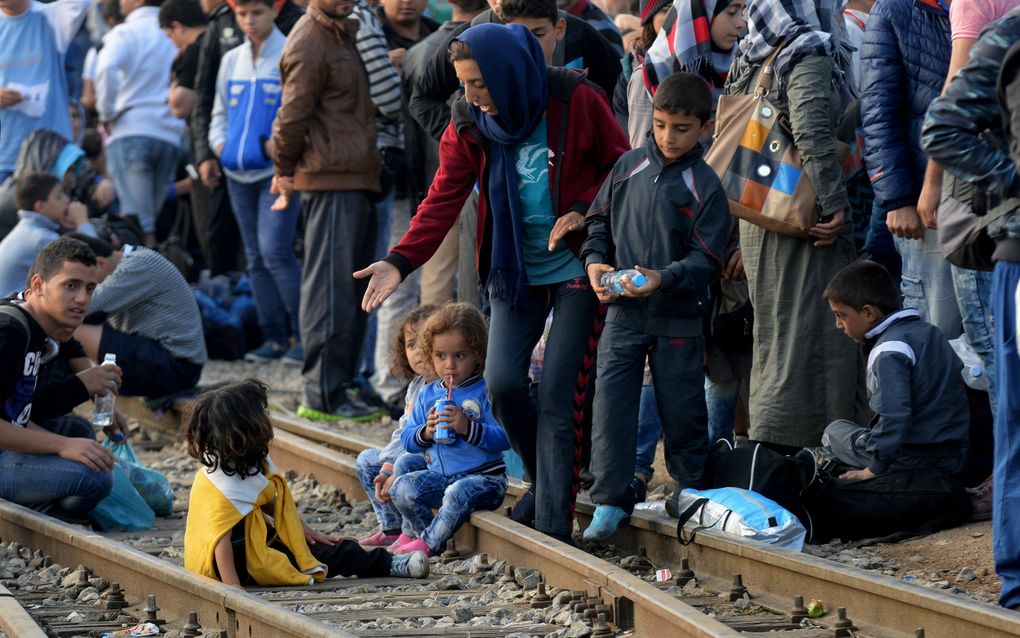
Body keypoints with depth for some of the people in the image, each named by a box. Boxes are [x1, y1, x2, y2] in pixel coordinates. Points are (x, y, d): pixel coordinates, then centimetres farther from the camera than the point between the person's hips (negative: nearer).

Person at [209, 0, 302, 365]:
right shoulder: (231, 61, 16)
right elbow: (220, 112, 23)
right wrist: (219, 141, 4)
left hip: (278, 171, -7)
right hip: (239, 172, 7)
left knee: (275, 252, -16)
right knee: (256, 259, 8)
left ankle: (304, 334, -8)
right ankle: (274, 337, 14)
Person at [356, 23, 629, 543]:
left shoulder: (574, 101, -13)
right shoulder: (468, 124, -3)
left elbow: (621, 164, -2)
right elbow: (443, 200, -8)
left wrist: (583, 210, -20)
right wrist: (400, 261, -21)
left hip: (575, 265, -4)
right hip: (515, 269, 4)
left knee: (559, 395, -8)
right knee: (502, 383, -6)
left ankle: (553, 525, -5)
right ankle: (544, 482, 20)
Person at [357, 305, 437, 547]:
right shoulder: (416, 386, 11)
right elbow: (403, 433, 14)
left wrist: (397, 475, -24)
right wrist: (387, 470, -2)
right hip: (416, 456, 10)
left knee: (406, 463, -34)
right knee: (366, 459, 14)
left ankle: (412, 534, -20)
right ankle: (391, 528, 10)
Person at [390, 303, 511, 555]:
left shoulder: (487, 392, -6)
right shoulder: (427, 395, 11)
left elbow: (504, 439, -15)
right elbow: (407, 440, 11)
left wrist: (468, 428, -26)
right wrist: (425, 432, -10)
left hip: (484, 475, -6)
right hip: (440, 475, 6)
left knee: (459, 493, -36)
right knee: (402, 488, -18)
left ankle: (428, 543, -16)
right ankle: (437, 539, -4)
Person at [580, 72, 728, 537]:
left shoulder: (705, 186, -7)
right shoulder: (629, 167, 5)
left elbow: (706, 260, -9)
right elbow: (599, 219, 16)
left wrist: (663, 278, -25)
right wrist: (595, 261, -2)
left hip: (678, 318, -3)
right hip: (623, 311, 3)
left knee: (682, 411, 5)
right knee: (610, 400, -5)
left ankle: (693, 494, 23)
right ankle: (610, 501, 0)